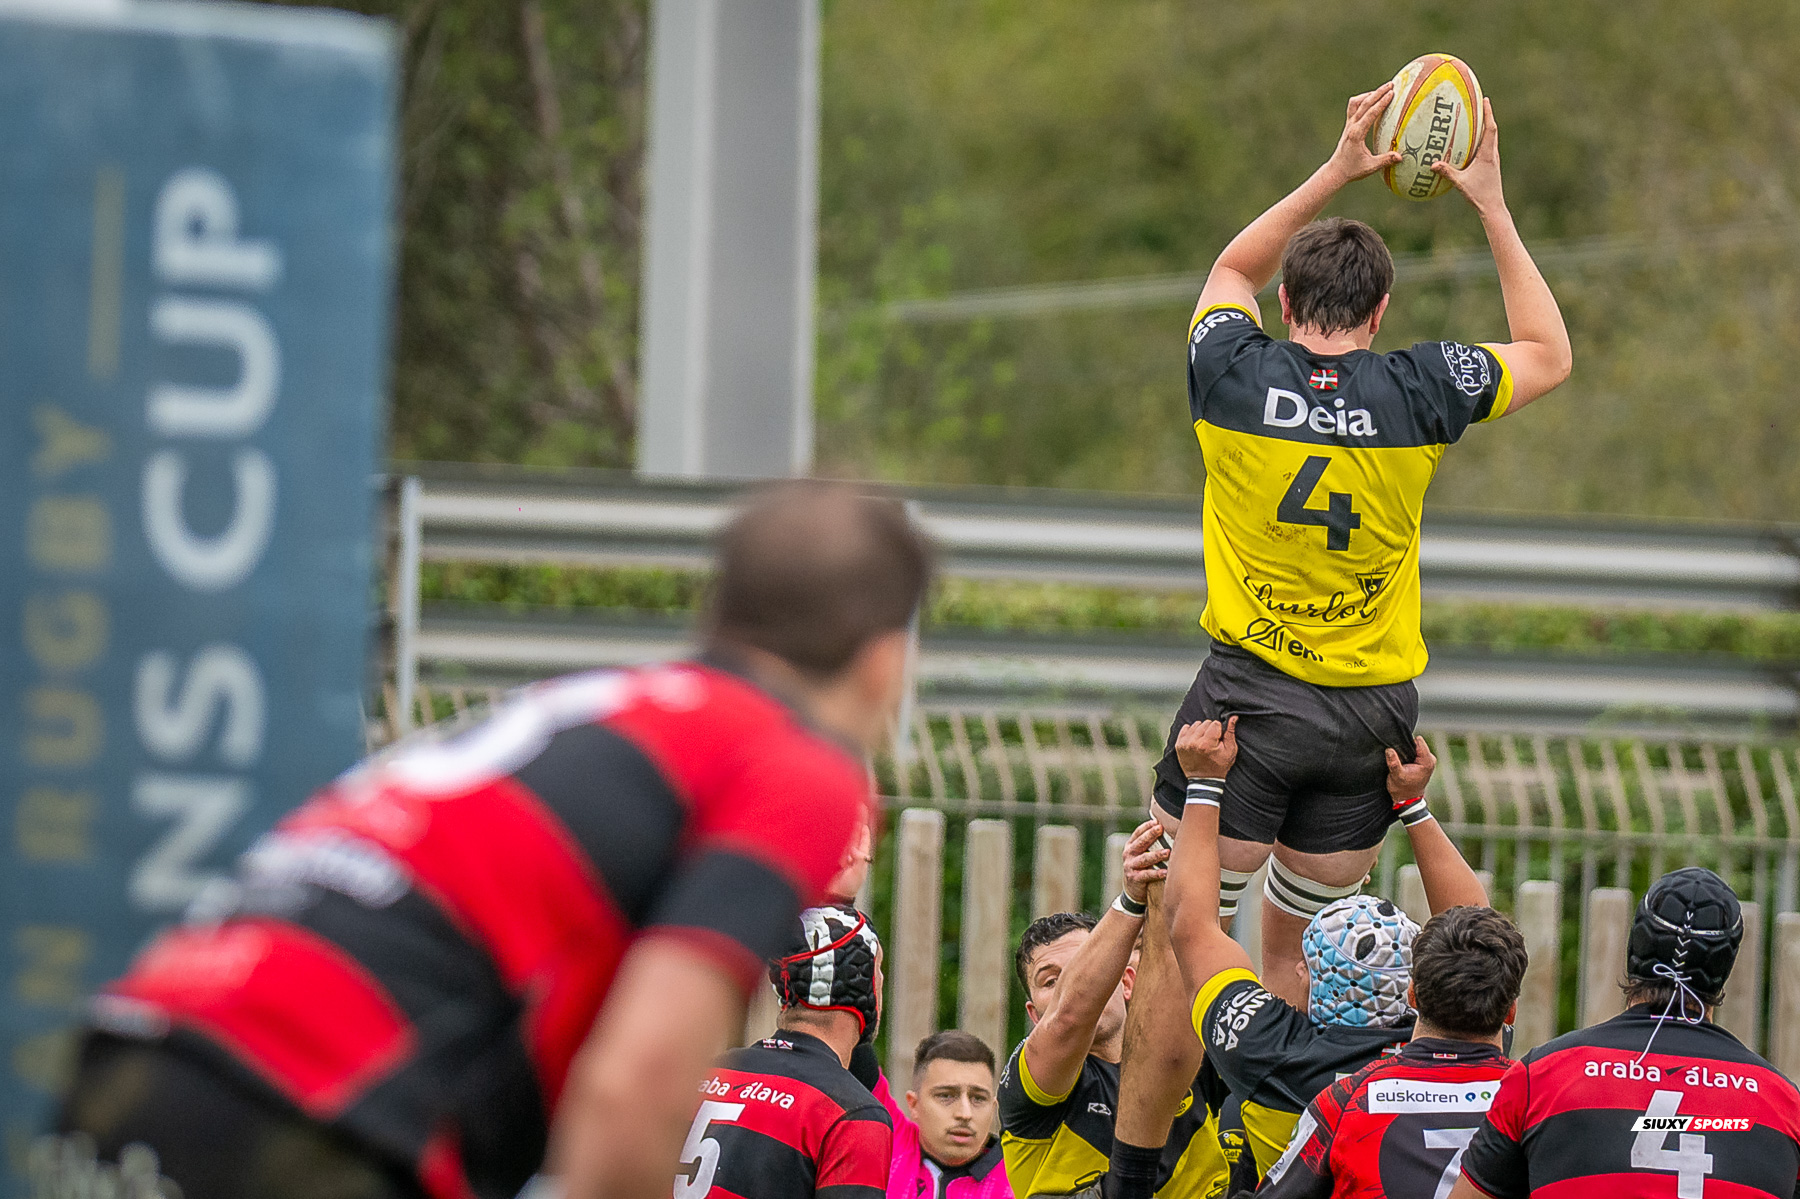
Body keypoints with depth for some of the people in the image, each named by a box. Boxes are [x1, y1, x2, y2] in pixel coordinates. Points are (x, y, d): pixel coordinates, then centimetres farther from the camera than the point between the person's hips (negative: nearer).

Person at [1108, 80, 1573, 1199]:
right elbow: (1549, 353, 15)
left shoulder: (1234, 379, -6)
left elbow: (1232, 268, 18)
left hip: (1249, 698, -2)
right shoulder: (1419, 391, -6)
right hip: (1375, 714, 2)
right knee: (1296, 960, 13)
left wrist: (1337, 170, 19)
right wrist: (1492, 205, 16)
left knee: (1178, 949, 2)